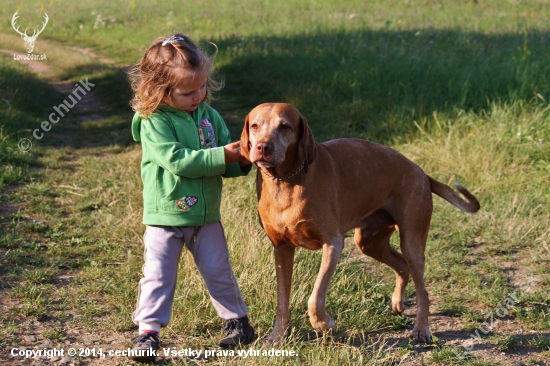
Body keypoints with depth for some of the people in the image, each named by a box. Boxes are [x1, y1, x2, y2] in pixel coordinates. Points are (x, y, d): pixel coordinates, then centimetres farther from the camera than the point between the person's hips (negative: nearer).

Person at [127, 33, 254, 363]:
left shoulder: (209, 116, 2)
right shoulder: (153, 122, -16)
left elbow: (226, 165, 5)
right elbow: (177, 161, -26)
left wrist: (242, 162, -17)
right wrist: (223, 155, -27)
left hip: (206, 215, 4)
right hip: (165, 215, -4)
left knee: (218, 271, 13)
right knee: (158, 276, -1)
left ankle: (238, 321, 27)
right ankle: (148, 332, 7)